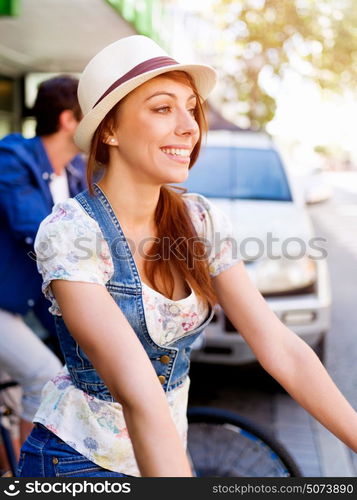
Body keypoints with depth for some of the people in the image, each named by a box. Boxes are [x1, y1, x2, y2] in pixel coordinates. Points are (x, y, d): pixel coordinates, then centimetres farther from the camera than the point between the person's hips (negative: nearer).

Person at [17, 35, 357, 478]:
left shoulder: (201, 221, -7)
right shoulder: (69, 232, -24)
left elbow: (281, 349, -9)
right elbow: (138, 393, -35)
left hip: (165, 449, 6)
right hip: (79, 460, -5)